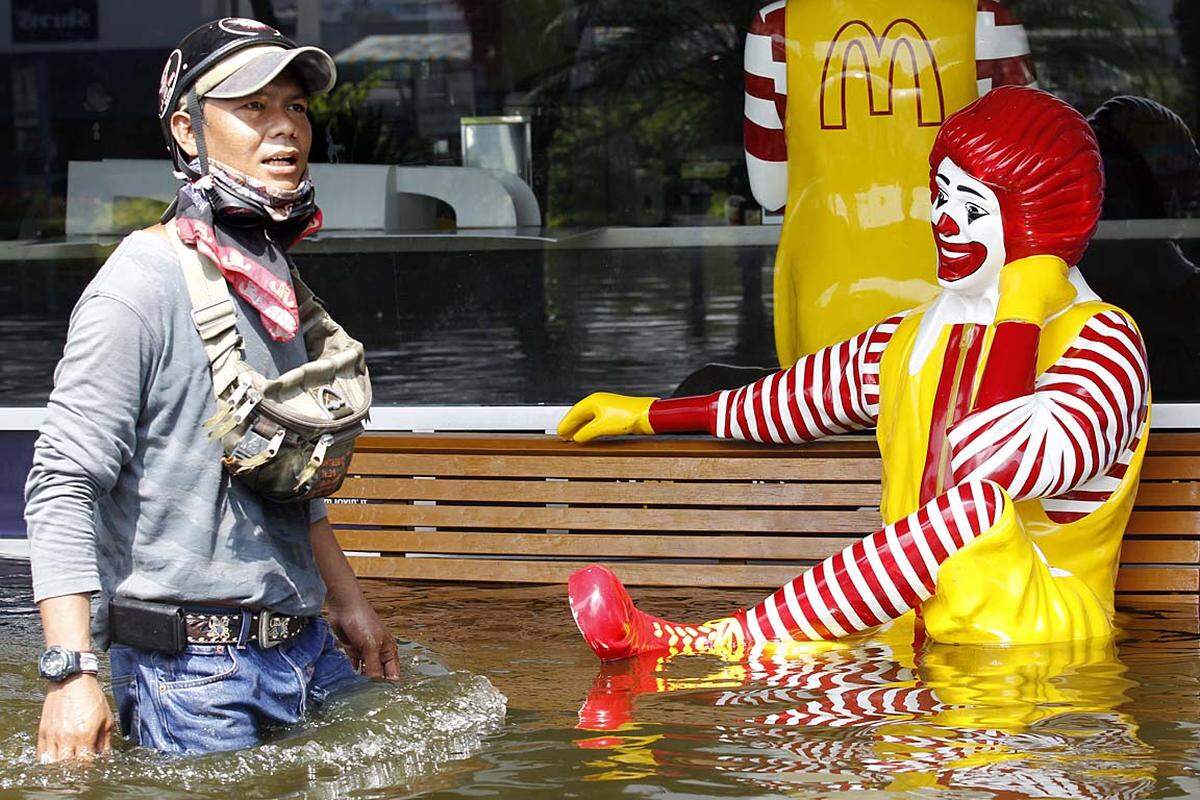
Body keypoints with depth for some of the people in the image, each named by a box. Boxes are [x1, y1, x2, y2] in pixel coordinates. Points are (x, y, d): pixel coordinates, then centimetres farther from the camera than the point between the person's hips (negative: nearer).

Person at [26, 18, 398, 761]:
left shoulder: (276, 282, 13)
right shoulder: (143, 285, -13)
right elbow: (63, 485, -18)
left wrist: (348, 601, 26)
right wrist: (73, 672, -25)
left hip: (304, 648, 8)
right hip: (191, 670, -8)